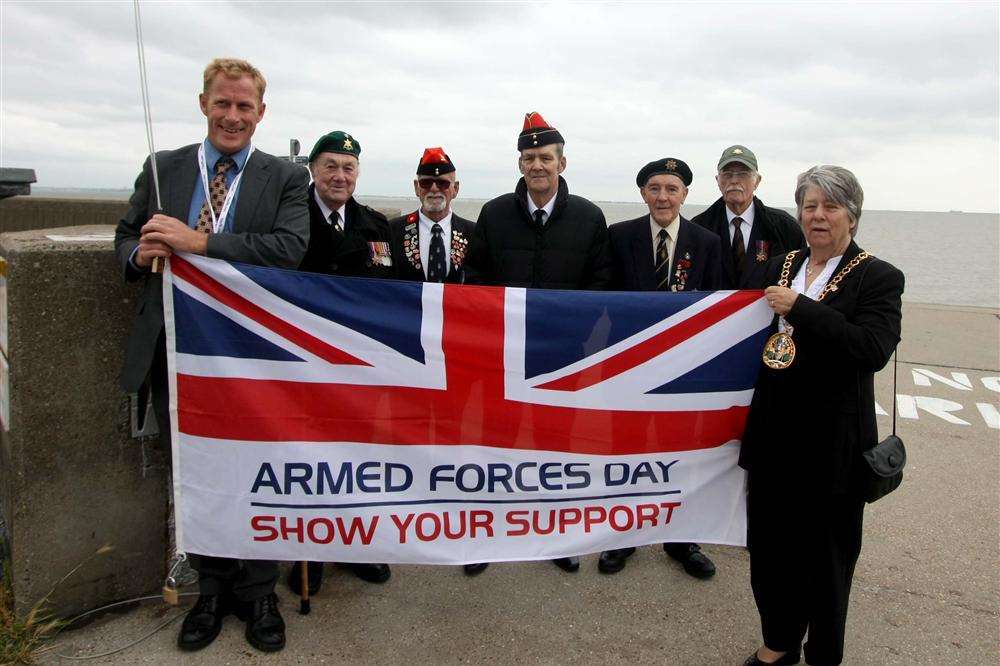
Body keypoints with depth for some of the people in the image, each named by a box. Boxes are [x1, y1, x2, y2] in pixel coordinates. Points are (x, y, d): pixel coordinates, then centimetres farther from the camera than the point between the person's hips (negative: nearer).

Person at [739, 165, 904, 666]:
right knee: (770, 547, 16)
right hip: (773, 436, 5)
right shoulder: (778, 268, 9)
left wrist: (800, 307, -22)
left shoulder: (878, 278, -7)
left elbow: (874, 349, -22)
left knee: (826, 556, 11)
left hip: (831, 445, -5)